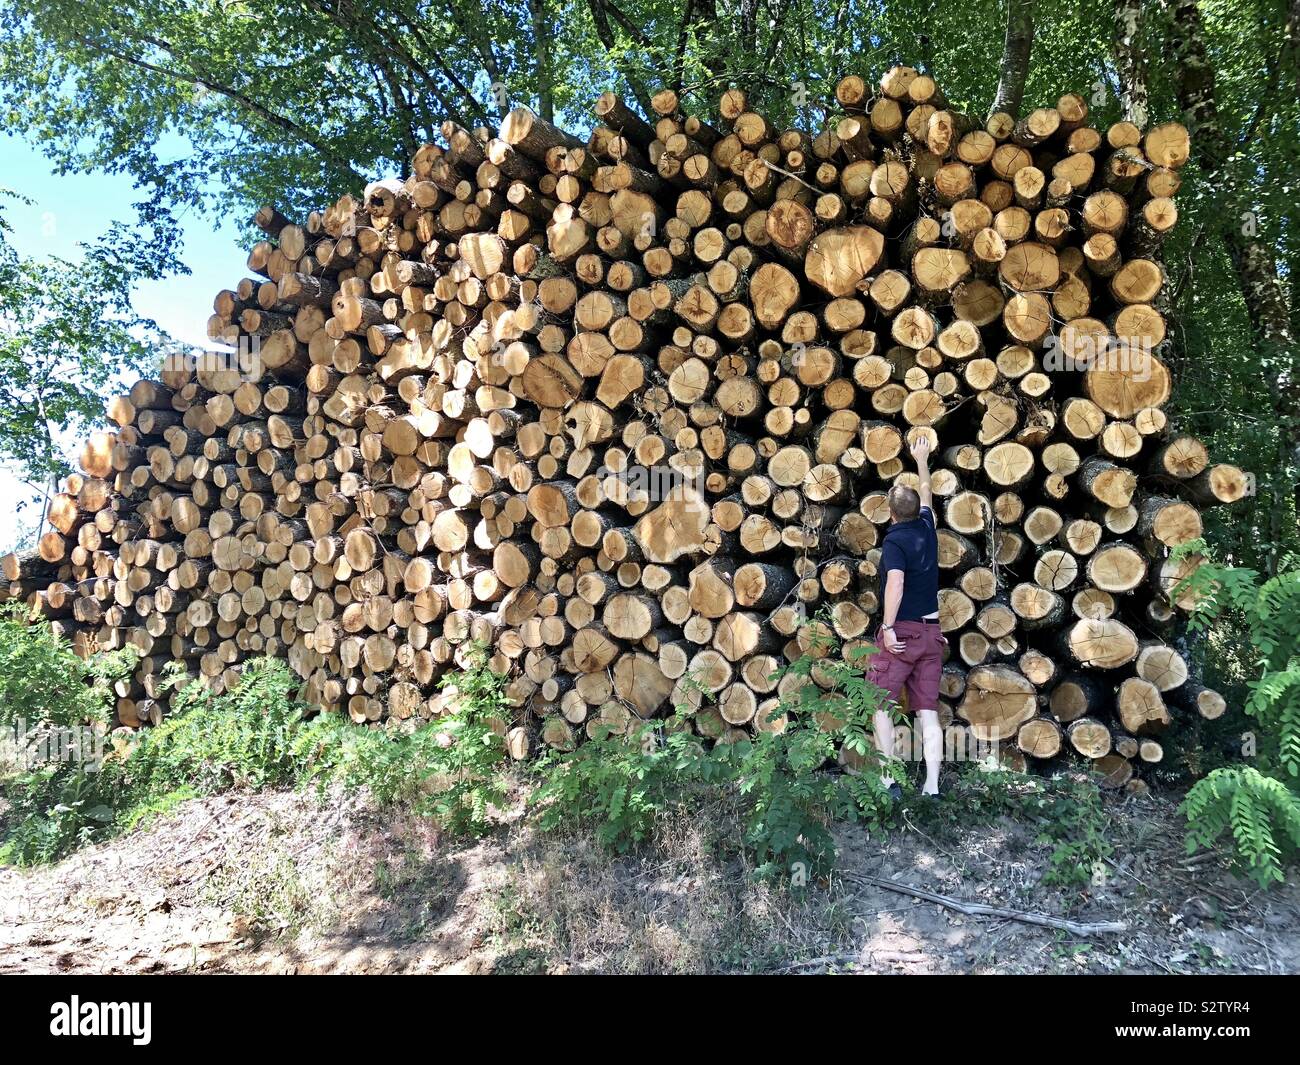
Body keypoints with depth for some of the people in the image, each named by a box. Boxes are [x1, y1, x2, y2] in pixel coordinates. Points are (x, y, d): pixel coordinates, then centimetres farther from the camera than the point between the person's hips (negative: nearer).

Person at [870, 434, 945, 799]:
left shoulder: (894, 540, -10)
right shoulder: (927, 528, 8)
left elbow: (896, 582, -26)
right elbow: (926, 494, 28)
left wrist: (888, 627, -22)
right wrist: (921, 459, 41)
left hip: (901, 632, -6)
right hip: (931, 632, 6)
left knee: (881, 706, 2)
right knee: (928, 712, 5)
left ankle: (888, 781, -2)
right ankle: (932, 786, 4)